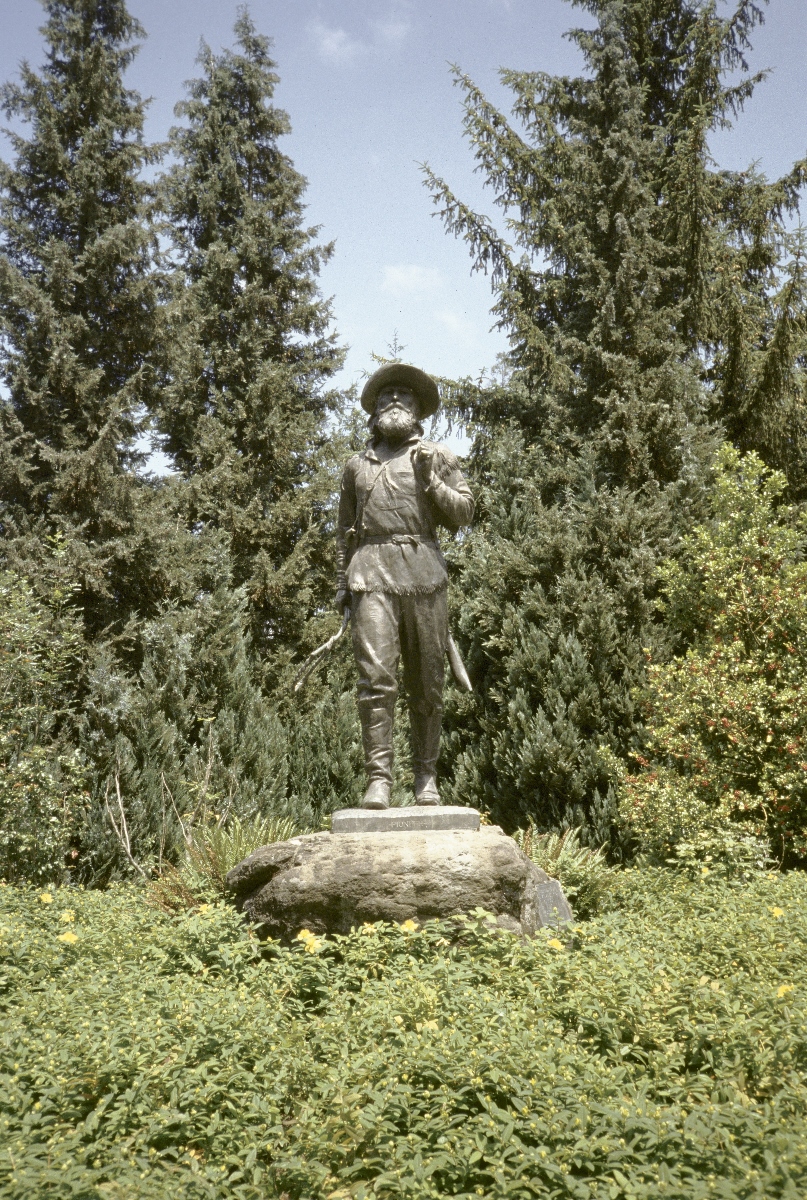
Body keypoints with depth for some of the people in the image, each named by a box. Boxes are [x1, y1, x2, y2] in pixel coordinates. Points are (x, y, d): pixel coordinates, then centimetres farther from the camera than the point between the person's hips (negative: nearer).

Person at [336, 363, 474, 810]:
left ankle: (426, 774, 12)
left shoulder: (437, 456, 16)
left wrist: (430, 480, -5)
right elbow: (345, 529, 24)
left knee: (427, 682, 2)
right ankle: (378, 778, -12)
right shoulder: (357, 464, 22)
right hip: (372, 573, 1)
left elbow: (463, 513, 10)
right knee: (376, 675, -12)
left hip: (423, 572, 0)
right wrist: (341, 582, 16)